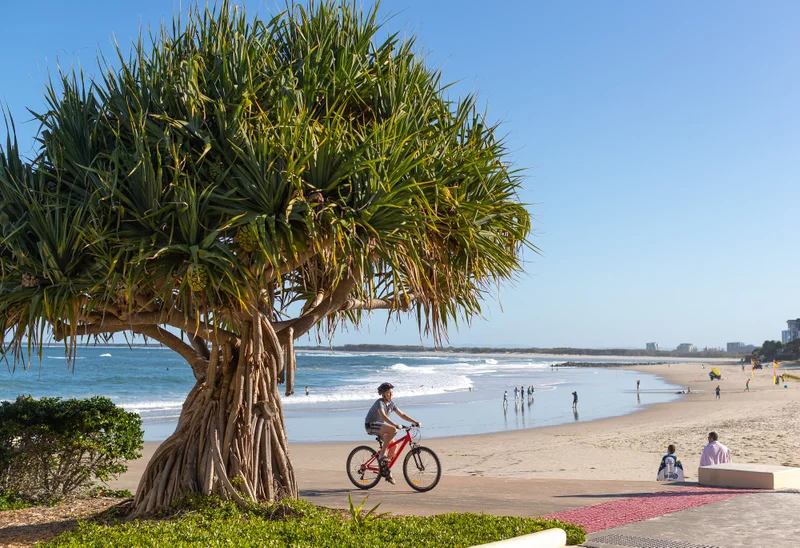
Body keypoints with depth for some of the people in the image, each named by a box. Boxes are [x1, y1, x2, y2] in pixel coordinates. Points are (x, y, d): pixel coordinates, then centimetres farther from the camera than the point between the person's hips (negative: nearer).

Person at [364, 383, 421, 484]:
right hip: (371, 425, -8)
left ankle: (387, 471, 10)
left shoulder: (391, 403, 5)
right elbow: (383, 416, -37)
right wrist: (395, 425, -49)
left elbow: (402, 414, 7)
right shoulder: (379, 402, -20)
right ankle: (381, 455, -24)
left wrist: (415, 422, -5)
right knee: (393, 430, -31)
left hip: (380, 426, 8)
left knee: (393, 445, -4)